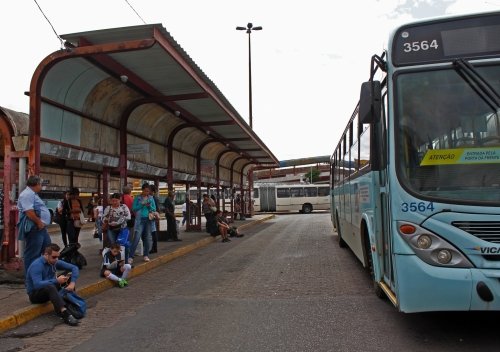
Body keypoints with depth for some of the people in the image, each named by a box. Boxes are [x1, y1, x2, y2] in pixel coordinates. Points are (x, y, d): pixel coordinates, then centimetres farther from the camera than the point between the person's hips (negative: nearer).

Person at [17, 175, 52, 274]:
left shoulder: (32, 194, 19)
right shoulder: (27, 194, -16)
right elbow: (29, 212, -26)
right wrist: (39, 222, -18)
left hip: (41, 228, 11)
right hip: (33, 228, -11)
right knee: (32, 254, -2)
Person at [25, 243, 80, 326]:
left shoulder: (54, 262, -4)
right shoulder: (37, 265, -23)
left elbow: (74, 268, -2)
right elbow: (37, 285, -37)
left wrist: (72, 283, -16)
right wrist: (56, 281, -37)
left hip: (49, 291, 8)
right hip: (35, 294, -8)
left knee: (69, 278, -5)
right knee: (50, 287, -38)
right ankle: (65, 314, -50)